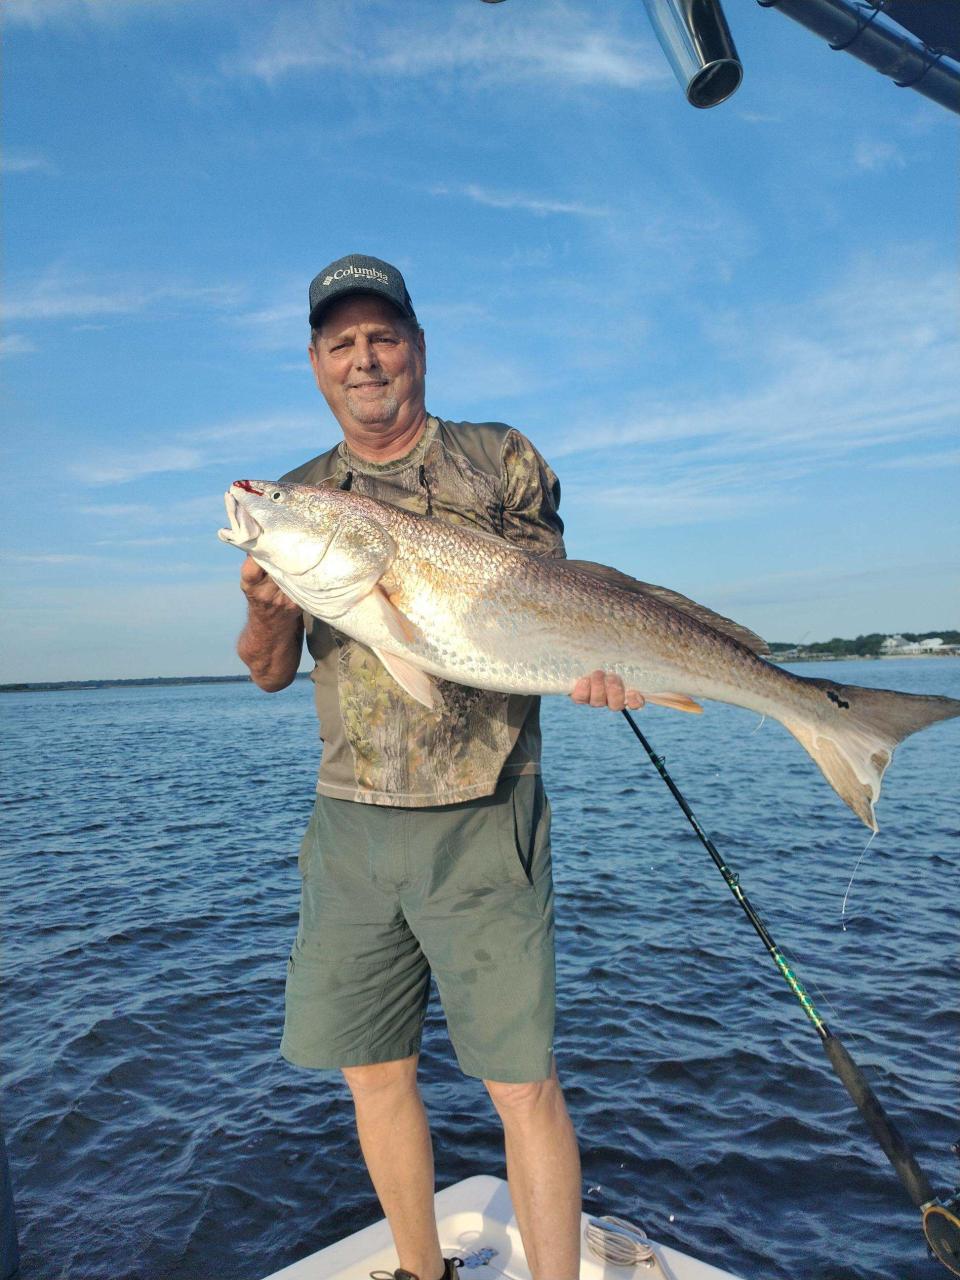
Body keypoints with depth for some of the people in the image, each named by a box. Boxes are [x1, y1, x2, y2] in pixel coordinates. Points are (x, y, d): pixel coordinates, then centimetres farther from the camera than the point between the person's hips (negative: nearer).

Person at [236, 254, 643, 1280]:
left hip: (482, 820, -3)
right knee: (373, 1073, 14)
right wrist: (264, 608, -13)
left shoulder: (503, 461, 4)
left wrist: (592, 661, -18)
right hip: (350, 820, 4)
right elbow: (270, 672, 9)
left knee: (522, 1082, 0)